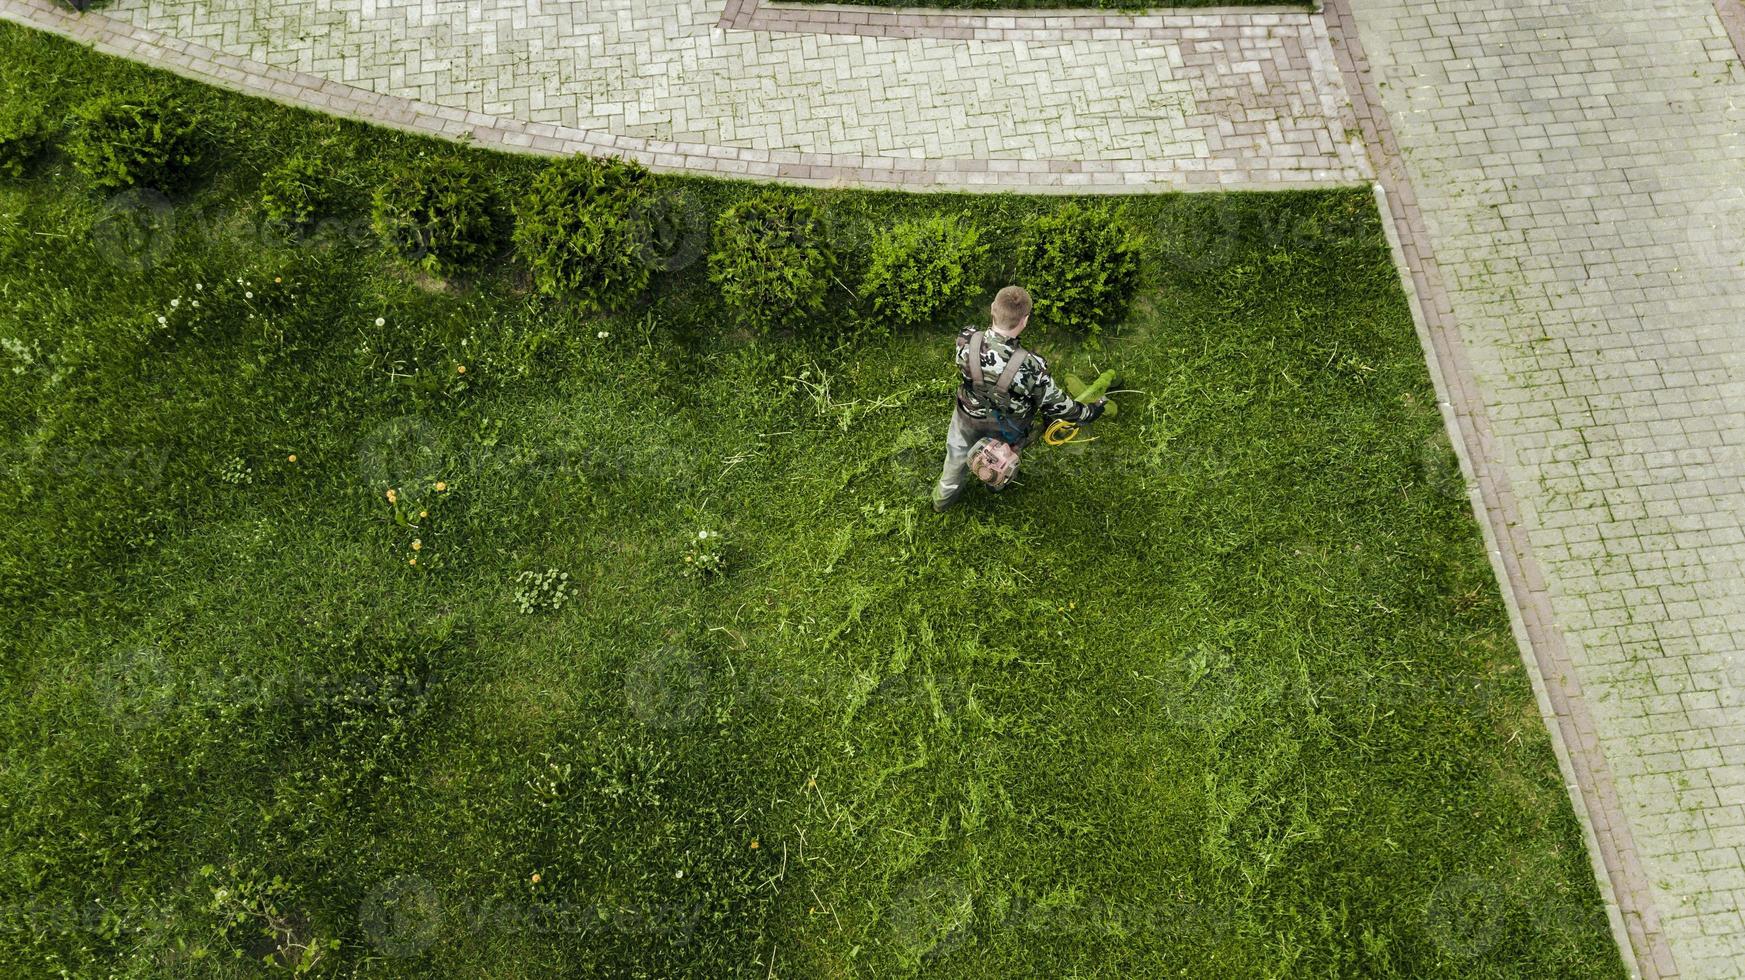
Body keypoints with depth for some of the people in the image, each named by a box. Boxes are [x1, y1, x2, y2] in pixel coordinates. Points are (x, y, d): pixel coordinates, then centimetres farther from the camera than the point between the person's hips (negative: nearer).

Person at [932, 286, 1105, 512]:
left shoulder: (966, 341, -33)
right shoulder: (1030, 368, -41)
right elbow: (1054, 403, -23)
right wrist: (1089, 411, -5)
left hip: (969, 417, 2)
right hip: (1005, 428, -2)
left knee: (958, 454, 32)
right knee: (1002, 456, 34)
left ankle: (943, 498, 57)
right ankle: (998, 482, 65)